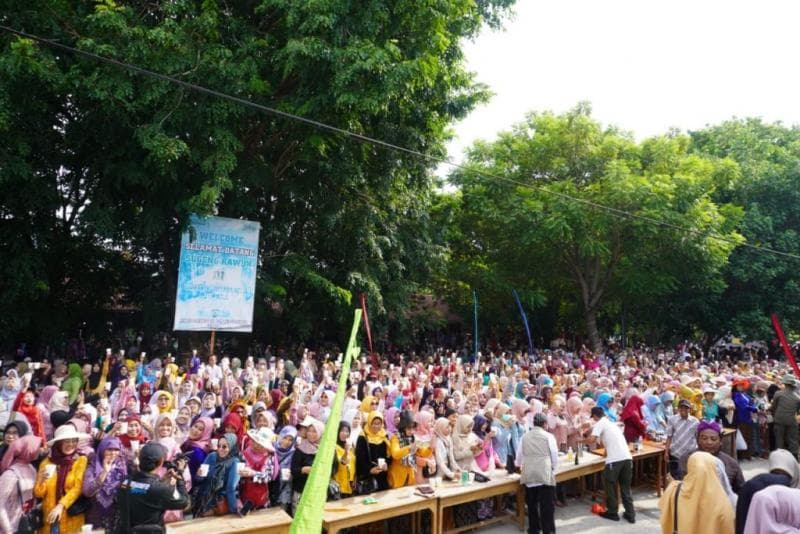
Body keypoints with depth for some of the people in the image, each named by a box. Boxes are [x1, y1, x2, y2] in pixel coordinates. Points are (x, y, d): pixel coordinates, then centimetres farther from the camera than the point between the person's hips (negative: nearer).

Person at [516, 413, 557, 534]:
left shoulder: (524, 436, 8)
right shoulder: (548, 436, -2)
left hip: (528, 474, 3)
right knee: (547, 505, 2)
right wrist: (553, 469, 22)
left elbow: (519, 455, 16)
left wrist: (521, 466, 37)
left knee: (532, 504, 14)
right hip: (545, 474, -3)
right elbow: (554, 455, 3)